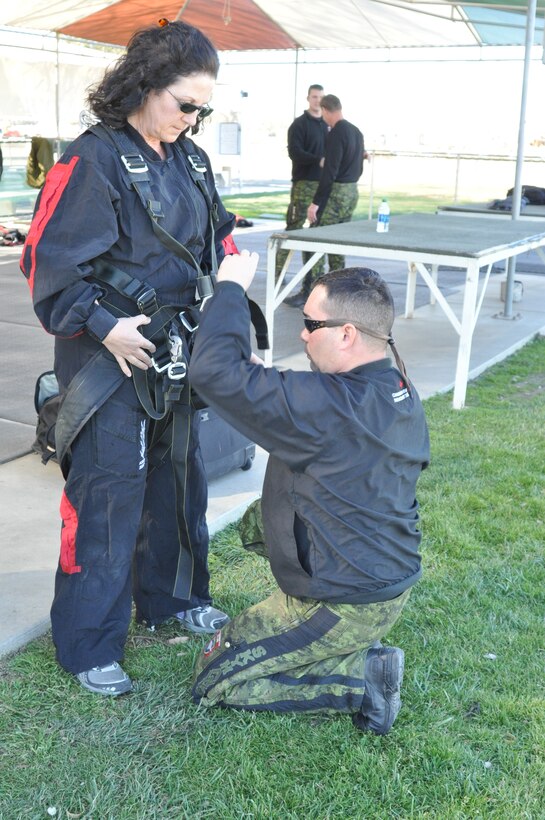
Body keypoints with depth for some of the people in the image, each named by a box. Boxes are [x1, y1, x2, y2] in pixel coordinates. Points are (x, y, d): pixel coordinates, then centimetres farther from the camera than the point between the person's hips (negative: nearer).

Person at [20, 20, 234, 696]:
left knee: (177, 473, 18)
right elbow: (50, 260, -16)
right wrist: (104, 326, -20)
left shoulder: (190, 158, 9)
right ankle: (88, 645, 14)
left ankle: (173, 598, 40)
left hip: (178, 352, 8)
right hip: (112, 354, -8)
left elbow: (217, 235, 22)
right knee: (109, 490, -2)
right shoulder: (95, 159, -14)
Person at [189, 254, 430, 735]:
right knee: (258, 520, 24)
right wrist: (265, 380, 2)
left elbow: (215, 371, -31)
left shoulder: (329, 405, -29)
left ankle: (361, 678, -1)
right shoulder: (400, 392, -1)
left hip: (348, 605, -8)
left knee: (213, 681, 6)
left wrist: (231, 288, -17)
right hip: (396, 581, 8)